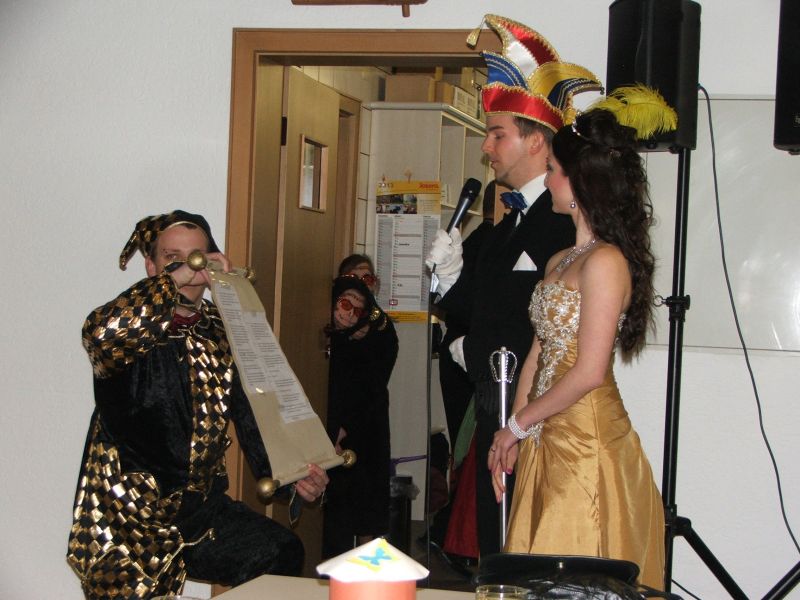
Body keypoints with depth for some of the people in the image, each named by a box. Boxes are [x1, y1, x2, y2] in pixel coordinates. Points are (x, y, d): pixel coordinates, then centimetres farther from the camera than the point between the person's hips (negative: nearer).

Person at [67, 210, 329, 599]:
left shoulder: (221, 334, 8)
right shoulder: (132, 329, -8)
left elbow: (252, 420, 7)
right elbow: (102, 334, -33)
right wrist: (177, 276, -27)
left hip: (202, 507, 4)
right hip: (128, 521, -4)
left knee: (282, 554, -16)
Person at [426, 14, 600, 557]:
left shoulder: (567, 221, -14)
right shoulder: (507, 226, 17)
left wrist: (476, 351, -10)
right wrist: (451, 275, 0)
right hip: (496, 410, 9)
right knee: (495, 550, 16)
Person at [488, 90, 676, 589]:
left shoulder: (606, 261, -15)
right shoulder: (559, 262, 13)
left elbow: (589, 372, -19)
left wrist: (517, 424, -8)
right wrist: (513, 437, 6)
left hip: (588, 441, -9)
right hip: (547, 442, 9)